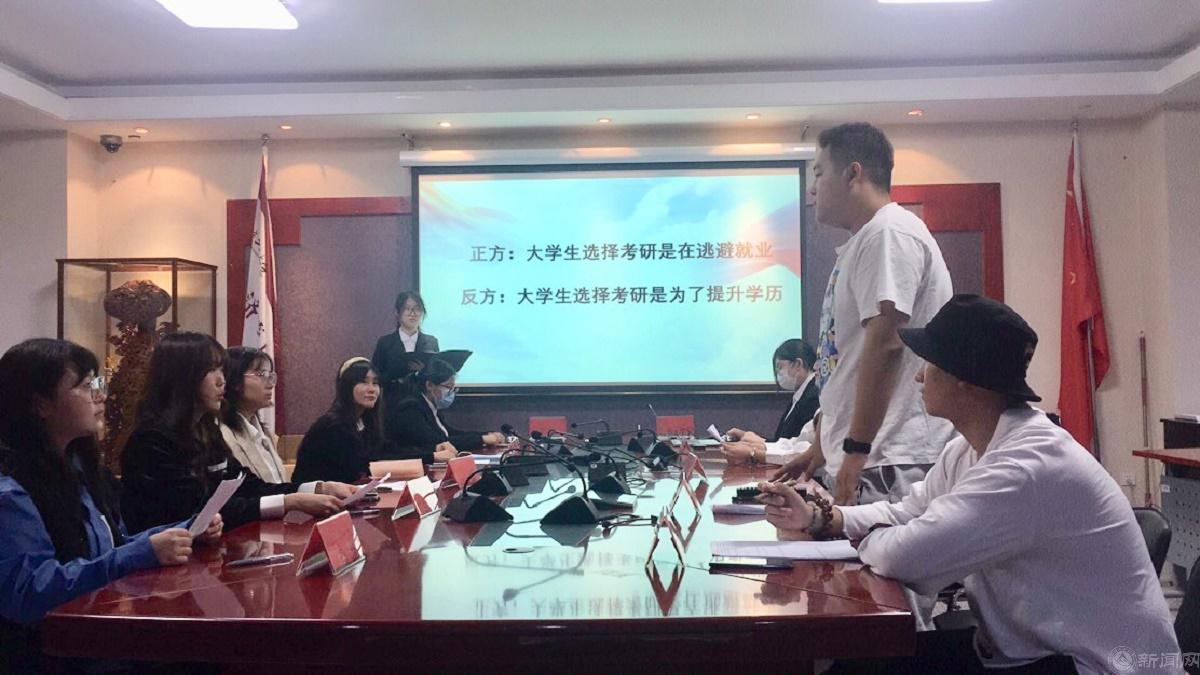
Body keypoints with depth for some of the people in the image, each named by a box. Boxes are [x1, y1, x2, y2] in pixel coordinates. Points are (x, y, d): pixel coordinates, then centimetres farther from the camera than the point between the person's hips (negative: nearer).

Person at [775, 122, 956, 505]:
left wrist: (855, 450, -20)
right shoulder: (863, 242, 21)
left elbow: (885, 345, -21)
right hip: (860, 459, 9)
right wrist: (822, 448, 25)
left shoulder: (889, 233, -11)